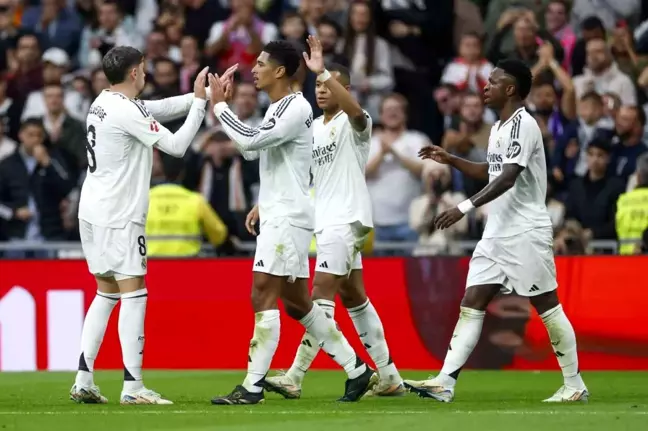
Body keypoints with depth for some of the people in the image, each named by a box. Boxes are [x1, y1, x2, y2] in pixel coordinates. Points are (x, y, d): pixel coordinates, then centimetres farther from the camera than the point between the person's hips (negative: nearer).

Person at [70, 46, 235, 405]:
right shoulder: (127, 112, -16)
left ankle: (83, 382, 8)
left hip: (93, 213, 9)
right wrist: (200, 101, -8)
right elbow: (177, 145, -15)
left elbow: (162, 108, 18)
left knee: (106, 294, 13)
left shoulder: (104, 103, 11)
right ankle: (132, 386, -9)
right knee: (134, 294, -6)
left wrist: (201, 94, 10)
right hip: (118, 217, -9)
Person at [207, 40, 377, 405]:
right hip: (276, 215, 10)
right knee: (297, 302, 13)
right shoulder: (277, 108, 16)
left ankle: (253, 386, -14)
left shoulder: (296, 107, -14)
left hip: (289, 216, -10)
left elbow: (250, 141, -24)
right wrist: (224, 107, 17)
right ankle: (358, 371, 19)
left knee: (263, 296, -13)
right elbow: (251, 151, 25)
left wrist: (220, 105, -13)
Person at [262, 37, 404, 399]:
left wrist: (323, 70, -40)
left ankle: (295, 378, -18)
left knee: (323, 292, -14)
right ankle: (390, 377, 17)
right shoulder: (314, 127, 15)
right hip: (328, 219, 10)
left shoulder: (353, 123, -9)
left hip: (348, 217, -10)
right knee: (354, 298, 12)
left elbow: (355, 109, -34)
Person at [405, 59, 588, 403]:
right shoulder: (499, 128, 16)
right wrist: (450, 160, 21)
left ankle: (575, 386, 6)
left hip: (525, 233, -9)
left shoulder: (523, 125, -14)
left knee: (547, 307, -3)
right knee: (471, 305, 1)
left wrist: (466, 207, -31)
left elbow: (508, 178, -25)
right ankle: (444, 383, -5)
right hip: (497, 233, 9)